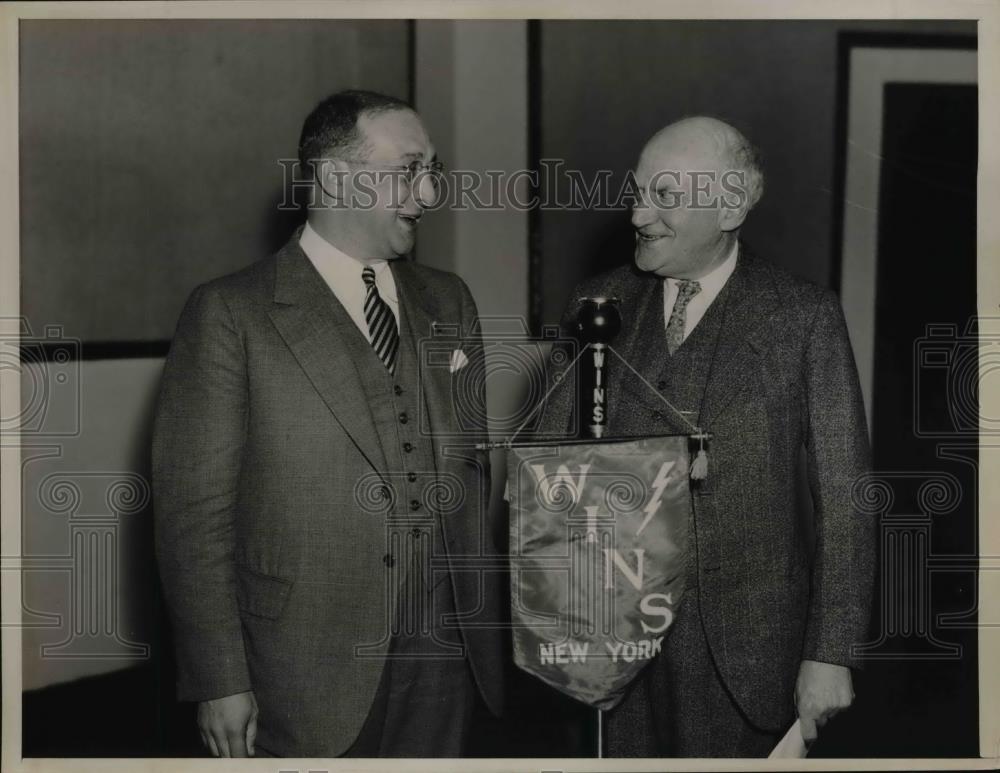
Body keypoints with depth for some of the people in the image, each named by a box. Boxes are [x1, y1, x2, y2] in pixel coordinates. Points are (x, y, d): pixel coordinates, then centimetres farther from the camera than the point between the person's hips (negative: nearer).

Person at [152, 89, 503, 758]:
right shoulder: (231, 313, -7)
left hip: (446, 654, 5)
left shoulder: (448, 301, 10)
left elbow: (474, 468, 13)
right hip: (311, 667, -4)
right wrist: (220, 681, -11)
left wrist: (486, 622, 7)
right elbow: (193, 508, -8)